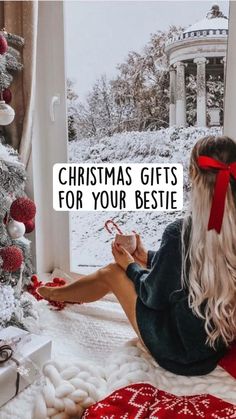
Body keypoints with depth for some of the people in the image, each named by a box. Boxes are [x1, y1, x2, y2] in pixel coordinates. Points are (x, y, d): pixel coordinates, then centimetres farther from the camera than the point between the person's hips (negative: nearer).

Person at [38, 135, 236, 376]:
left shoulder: (181, 232, -27)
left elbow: (153, 296, -13)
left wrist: (130, 265, 5)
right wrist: (148, 258, 13)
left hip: (181, 354, -6)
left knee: (111, 272, 12)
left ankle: (53, 293, 42)